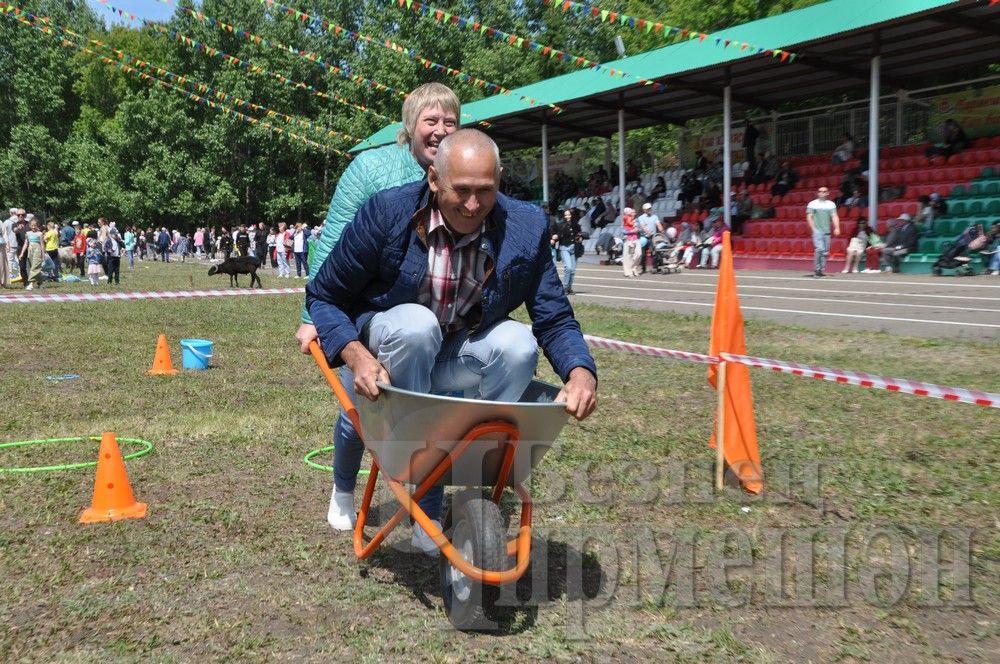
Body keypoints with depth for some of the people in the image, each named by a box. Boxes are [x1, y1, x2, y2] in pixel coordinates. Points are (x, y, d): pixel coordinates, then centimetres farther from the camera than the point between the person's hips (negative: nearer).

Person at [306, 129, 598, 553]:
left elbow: (555, 319, -11)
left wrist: (581, 372, -33)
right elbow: (322, 297, -12)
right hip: (380, 346, -2)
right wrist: (357, 356, -32)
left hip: (452, 357, 3)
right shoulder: (387, 212, -21)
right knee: (417, 323, -35)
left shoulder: (525, 228, -15)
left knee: (517, 344, -27)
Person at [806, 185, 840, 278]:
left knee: (825, 251, 5)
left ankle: (821, 270, 14)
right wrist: (813, 229, -11)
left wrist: (837, 228, -10)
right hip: (817, 231, -4)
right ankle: (817, 269, -10)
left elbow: (834, 216, 4)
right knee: (819, 249, -18)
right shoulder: (812, 204, 2)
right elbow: (809, 217, -1)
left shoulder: (831, 204, 11)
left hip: (827, 231, 4)